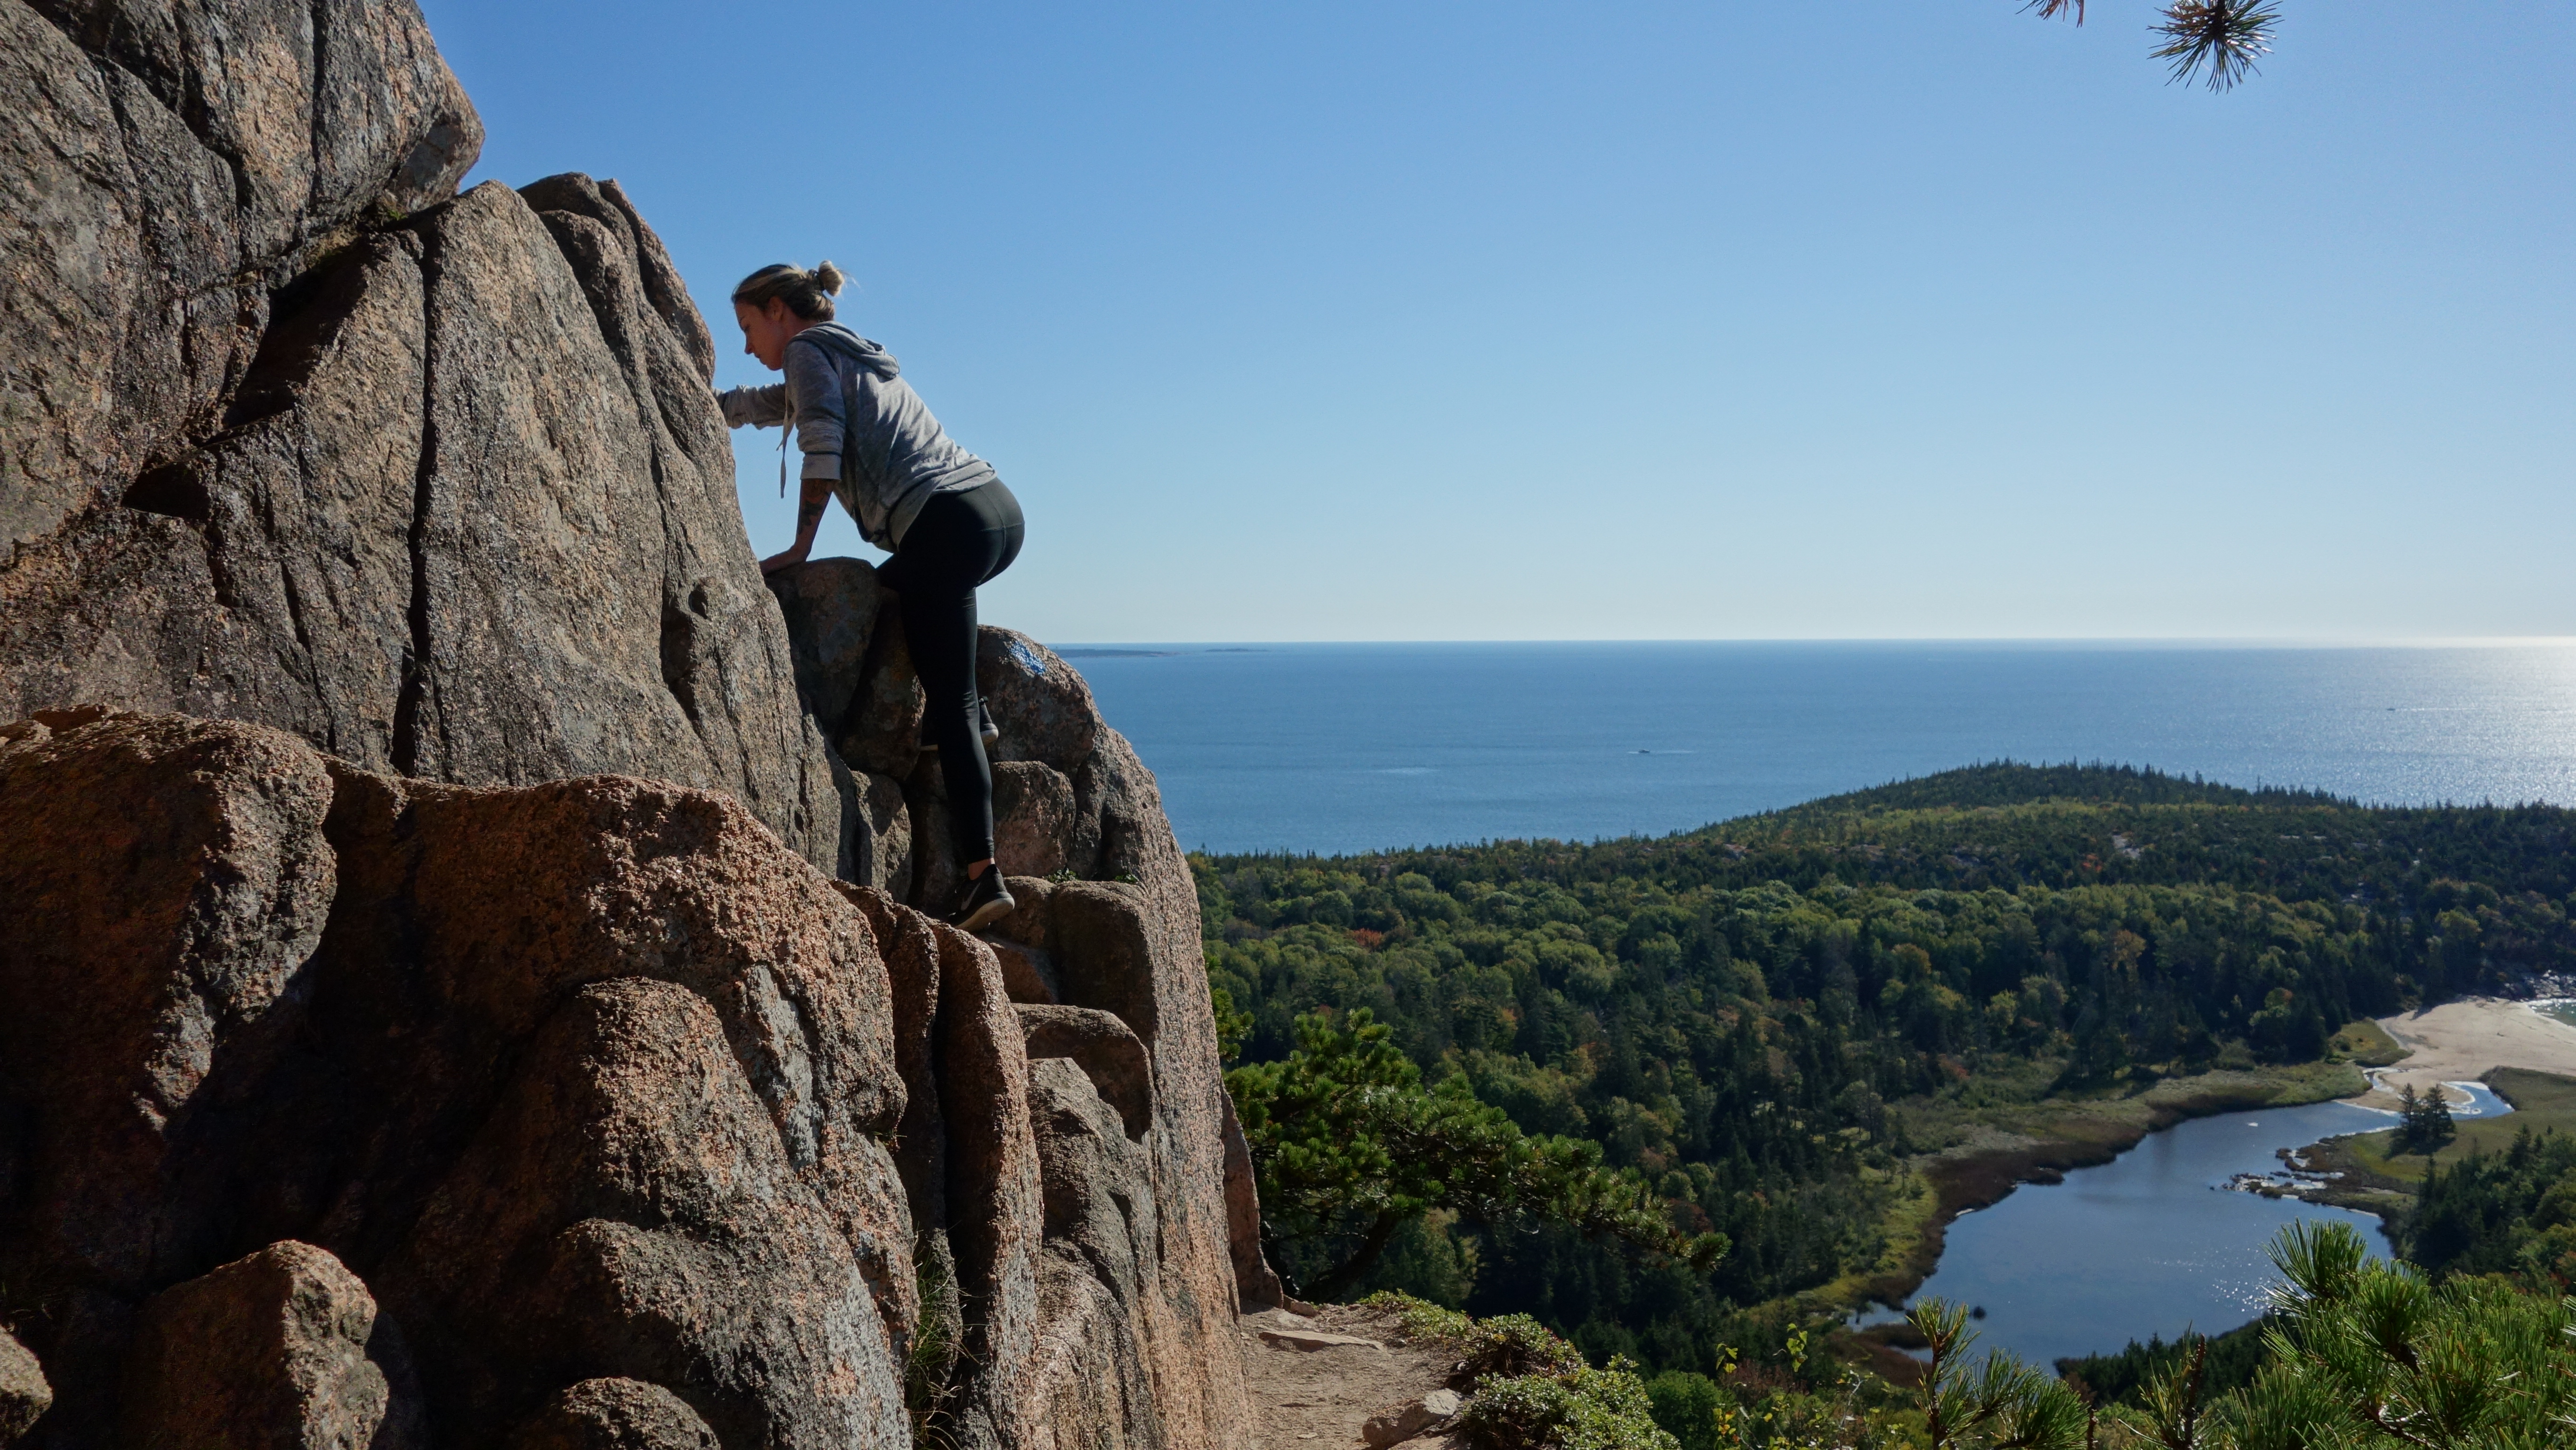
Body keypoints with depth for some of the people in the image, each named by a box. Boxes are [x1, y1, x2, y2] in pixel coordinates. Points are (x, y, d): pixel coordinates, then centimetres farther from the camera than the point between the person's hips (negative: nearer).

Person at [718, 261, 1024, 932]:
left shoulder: (809, 349, 6)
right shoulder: (855, 355, 32)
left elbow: (823, 447, -9)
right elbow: (746, 406, 43)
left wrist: (799, 547, -8)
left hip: (950, 523, -9)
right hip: (1001, 507, 9)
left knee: (951, 704, -8)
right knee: (890, 584, 36)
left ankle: (983, 876, -12)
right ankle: (964, 707, 19)